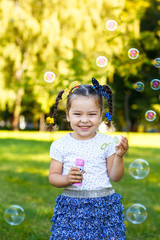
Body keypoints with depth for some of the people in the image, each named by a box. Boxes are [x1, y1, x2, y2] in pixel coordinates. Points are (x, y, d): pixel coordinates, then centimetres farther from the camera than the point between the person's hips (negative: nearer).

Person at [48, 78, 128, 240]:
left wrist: (119, 156, -12)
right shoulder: (60, 145, -1)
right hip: (71, 207, 0)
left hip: (104, 206, 0)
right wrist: (67, 179, -17)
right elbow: (52, 177, 2)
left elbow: (115, 177, 3)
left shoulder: (107, 142, 0)